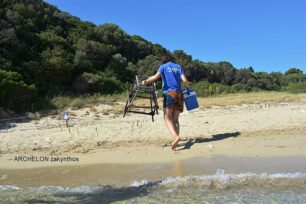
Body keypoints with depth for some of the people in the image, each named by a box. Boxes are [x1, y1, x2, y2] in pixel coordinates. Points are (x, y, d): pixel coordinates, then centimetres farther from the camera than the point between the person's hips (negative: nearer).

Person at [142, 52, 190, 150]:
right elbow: (184, 80, 5)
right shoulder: (179, 67, 18)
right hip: (179, 94, 4)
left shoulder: (163, 66, 10)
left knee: (168, 118, -5)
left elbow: (156, 76, -10)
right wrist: (188, 87, 23)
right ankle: (175, 139, -2)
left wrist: (146, 82, -4)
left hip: (169, 93, -4)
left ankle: (175, 136, -26)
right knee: (175, 119, 7)